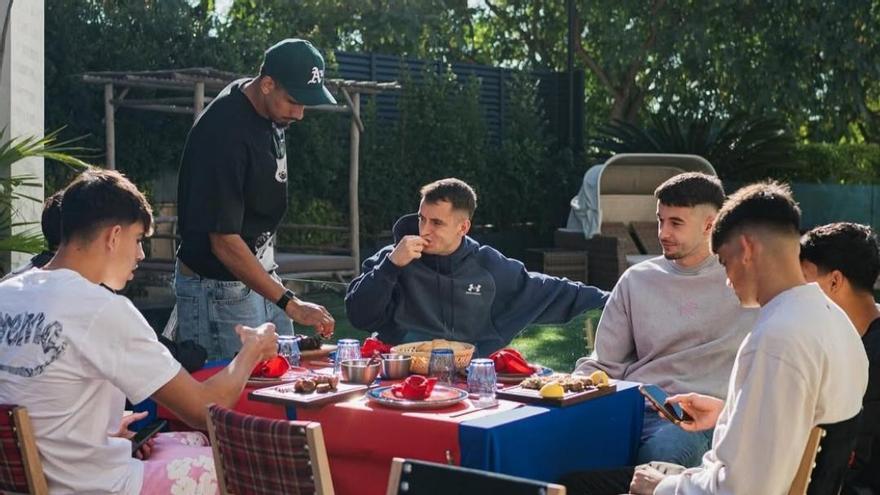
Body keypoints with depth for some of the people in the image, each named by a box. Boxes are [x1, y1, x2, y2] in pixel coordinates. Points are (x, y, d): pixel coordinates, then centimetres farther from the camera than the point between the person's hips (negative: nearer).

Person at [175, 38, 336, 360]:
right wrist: (290, 304, -27)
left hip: (261, 278, 8)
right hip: (219, 290, -8)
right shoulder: (224, 132, -25)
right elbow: (224, 242, -26)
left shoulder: (271, 114, 3)